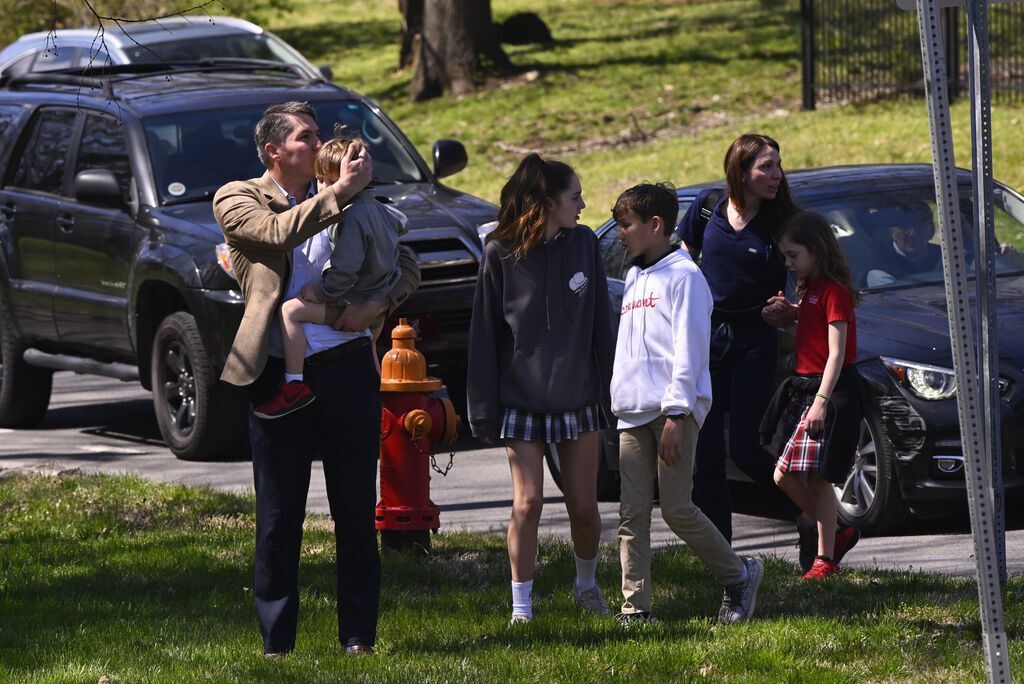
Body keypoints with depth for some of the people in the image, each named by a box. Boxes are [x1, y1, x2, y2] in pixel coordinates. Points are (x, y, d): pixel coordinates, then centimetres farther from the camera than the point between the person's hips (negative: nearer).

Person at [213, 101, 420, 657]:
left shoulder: (341, 200, 12)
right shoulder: (237, 200, 3)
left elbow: (406, 267, 13)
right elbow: (280, 233, -18)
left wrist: (376, 303, -7)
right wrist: (340, 191, -16)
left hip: (347, 366, 3)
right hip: (278, 376, -3)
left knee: (356, 510, 4)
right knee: (278, 514, 2)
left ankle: (358, 636, 11)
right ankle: (276, 642, 9)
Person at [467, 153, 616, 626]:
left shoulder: (583, 245, 4)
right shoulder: (501, 255, -6)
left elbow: (601, 322, 9)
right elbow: (484, 335, -3)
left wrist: (612, 386, 5)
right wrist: (483, 410, -5)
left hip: (578, 400, 3)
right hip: (522, 401, -3)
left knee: (584, 507, 6)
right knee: (527, 504, -7)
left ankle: (586, 584, 30)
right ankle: (521, 605, 4)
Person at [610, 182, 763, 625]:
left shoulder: (683, 276, -5)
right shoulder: (634, 279, 20)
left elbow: (689, 351, -12)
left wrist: (676, 415, -18)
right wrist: (619, 404, 16)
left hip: (674, 410, -8)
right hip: (633, 414, 8)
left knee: (677, 510, -9)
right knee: (632, 511, 0)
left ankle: (738, 576, 9)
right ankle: (636, 607, 0)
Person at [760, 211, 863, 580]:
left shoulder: (833, 291, -13)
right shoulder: (810, 288, 14)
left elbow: (836, 352, -18)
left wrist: (822, 399, -25)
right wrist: (787, 313, 9)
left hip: (830, 390, -9)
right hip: (802, 390, 9)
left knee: (818, 478, -7)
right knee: (785, 475, 6)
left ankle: (825, 558, 1)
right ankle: (838, 534, 20)